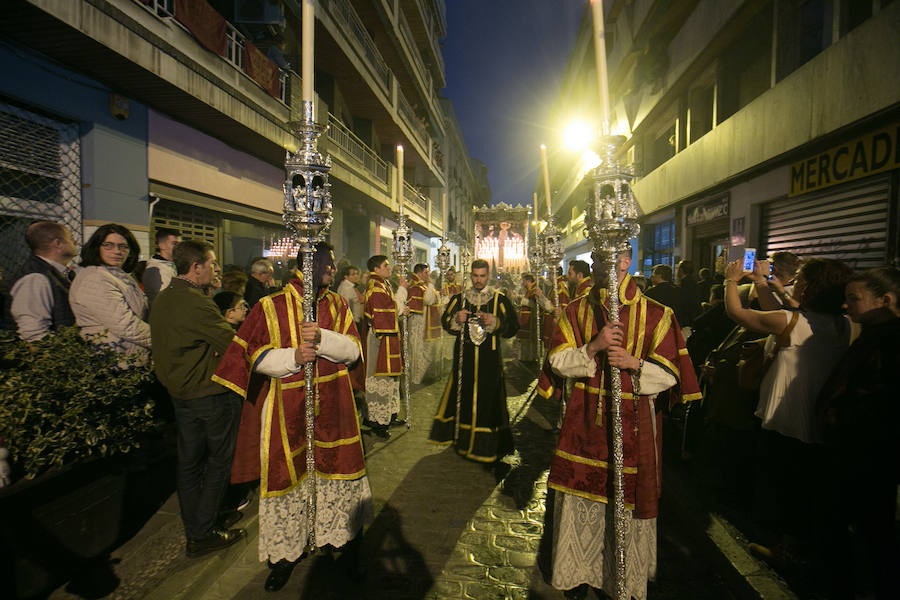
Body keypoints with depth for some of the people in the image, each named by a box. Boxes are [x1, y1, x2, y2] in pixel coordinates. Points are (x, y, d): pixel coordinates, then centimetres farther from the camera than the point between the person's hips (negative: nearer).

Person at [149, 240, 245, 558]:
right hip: (210, 391, -9)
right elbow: (232, 343, -21)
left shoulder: (162, 299, 8)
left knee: (189, 460, 17)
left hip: (179, 391, 9)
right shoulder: (196, 302, -23)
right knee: (219, 460, 6)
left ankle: (194, 527, 32)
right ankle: (203, 535, 17)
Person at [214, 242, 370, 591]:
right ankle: (286, 552, 32)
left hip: (332, 407, 2)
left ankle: (349, 541, 32)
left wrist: (322, 338, -20)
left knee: (339, 472, 9)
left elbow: (353, 350, -3)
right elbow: (256, 356, -2)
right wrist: (293, 357, -19)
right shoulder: (270, 307, -2)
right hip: (286, 410, -1)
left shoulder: (338, 305, 6)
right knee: (287, 475, 9)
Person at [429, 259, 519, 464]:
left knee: (488, 398, 1)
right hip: (464, 357, 2)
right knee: (463, 396, 7)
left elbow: (513, 327, 1)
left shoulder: (499, 300, 3)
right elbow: (445, 323, 10)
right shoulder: (459, 298, 9)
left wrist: (494, 322, -17)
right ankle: (463, 439, 25)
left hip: (489, 358, -1)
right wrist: (456, 319, -11)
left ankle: (487, 445, 15)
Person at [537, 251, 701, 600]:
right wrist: (592, 347, -17)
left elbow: (670, 373, -2)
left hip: (633, 423, -2)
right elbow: (558, 361, -1)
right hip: (585, 419, 2)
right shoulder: (576, 311, 5)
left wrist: (634, 363, -19)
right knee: (580, 497, 9)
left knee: (628, 499, 6)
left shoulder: (656, 314, -2)